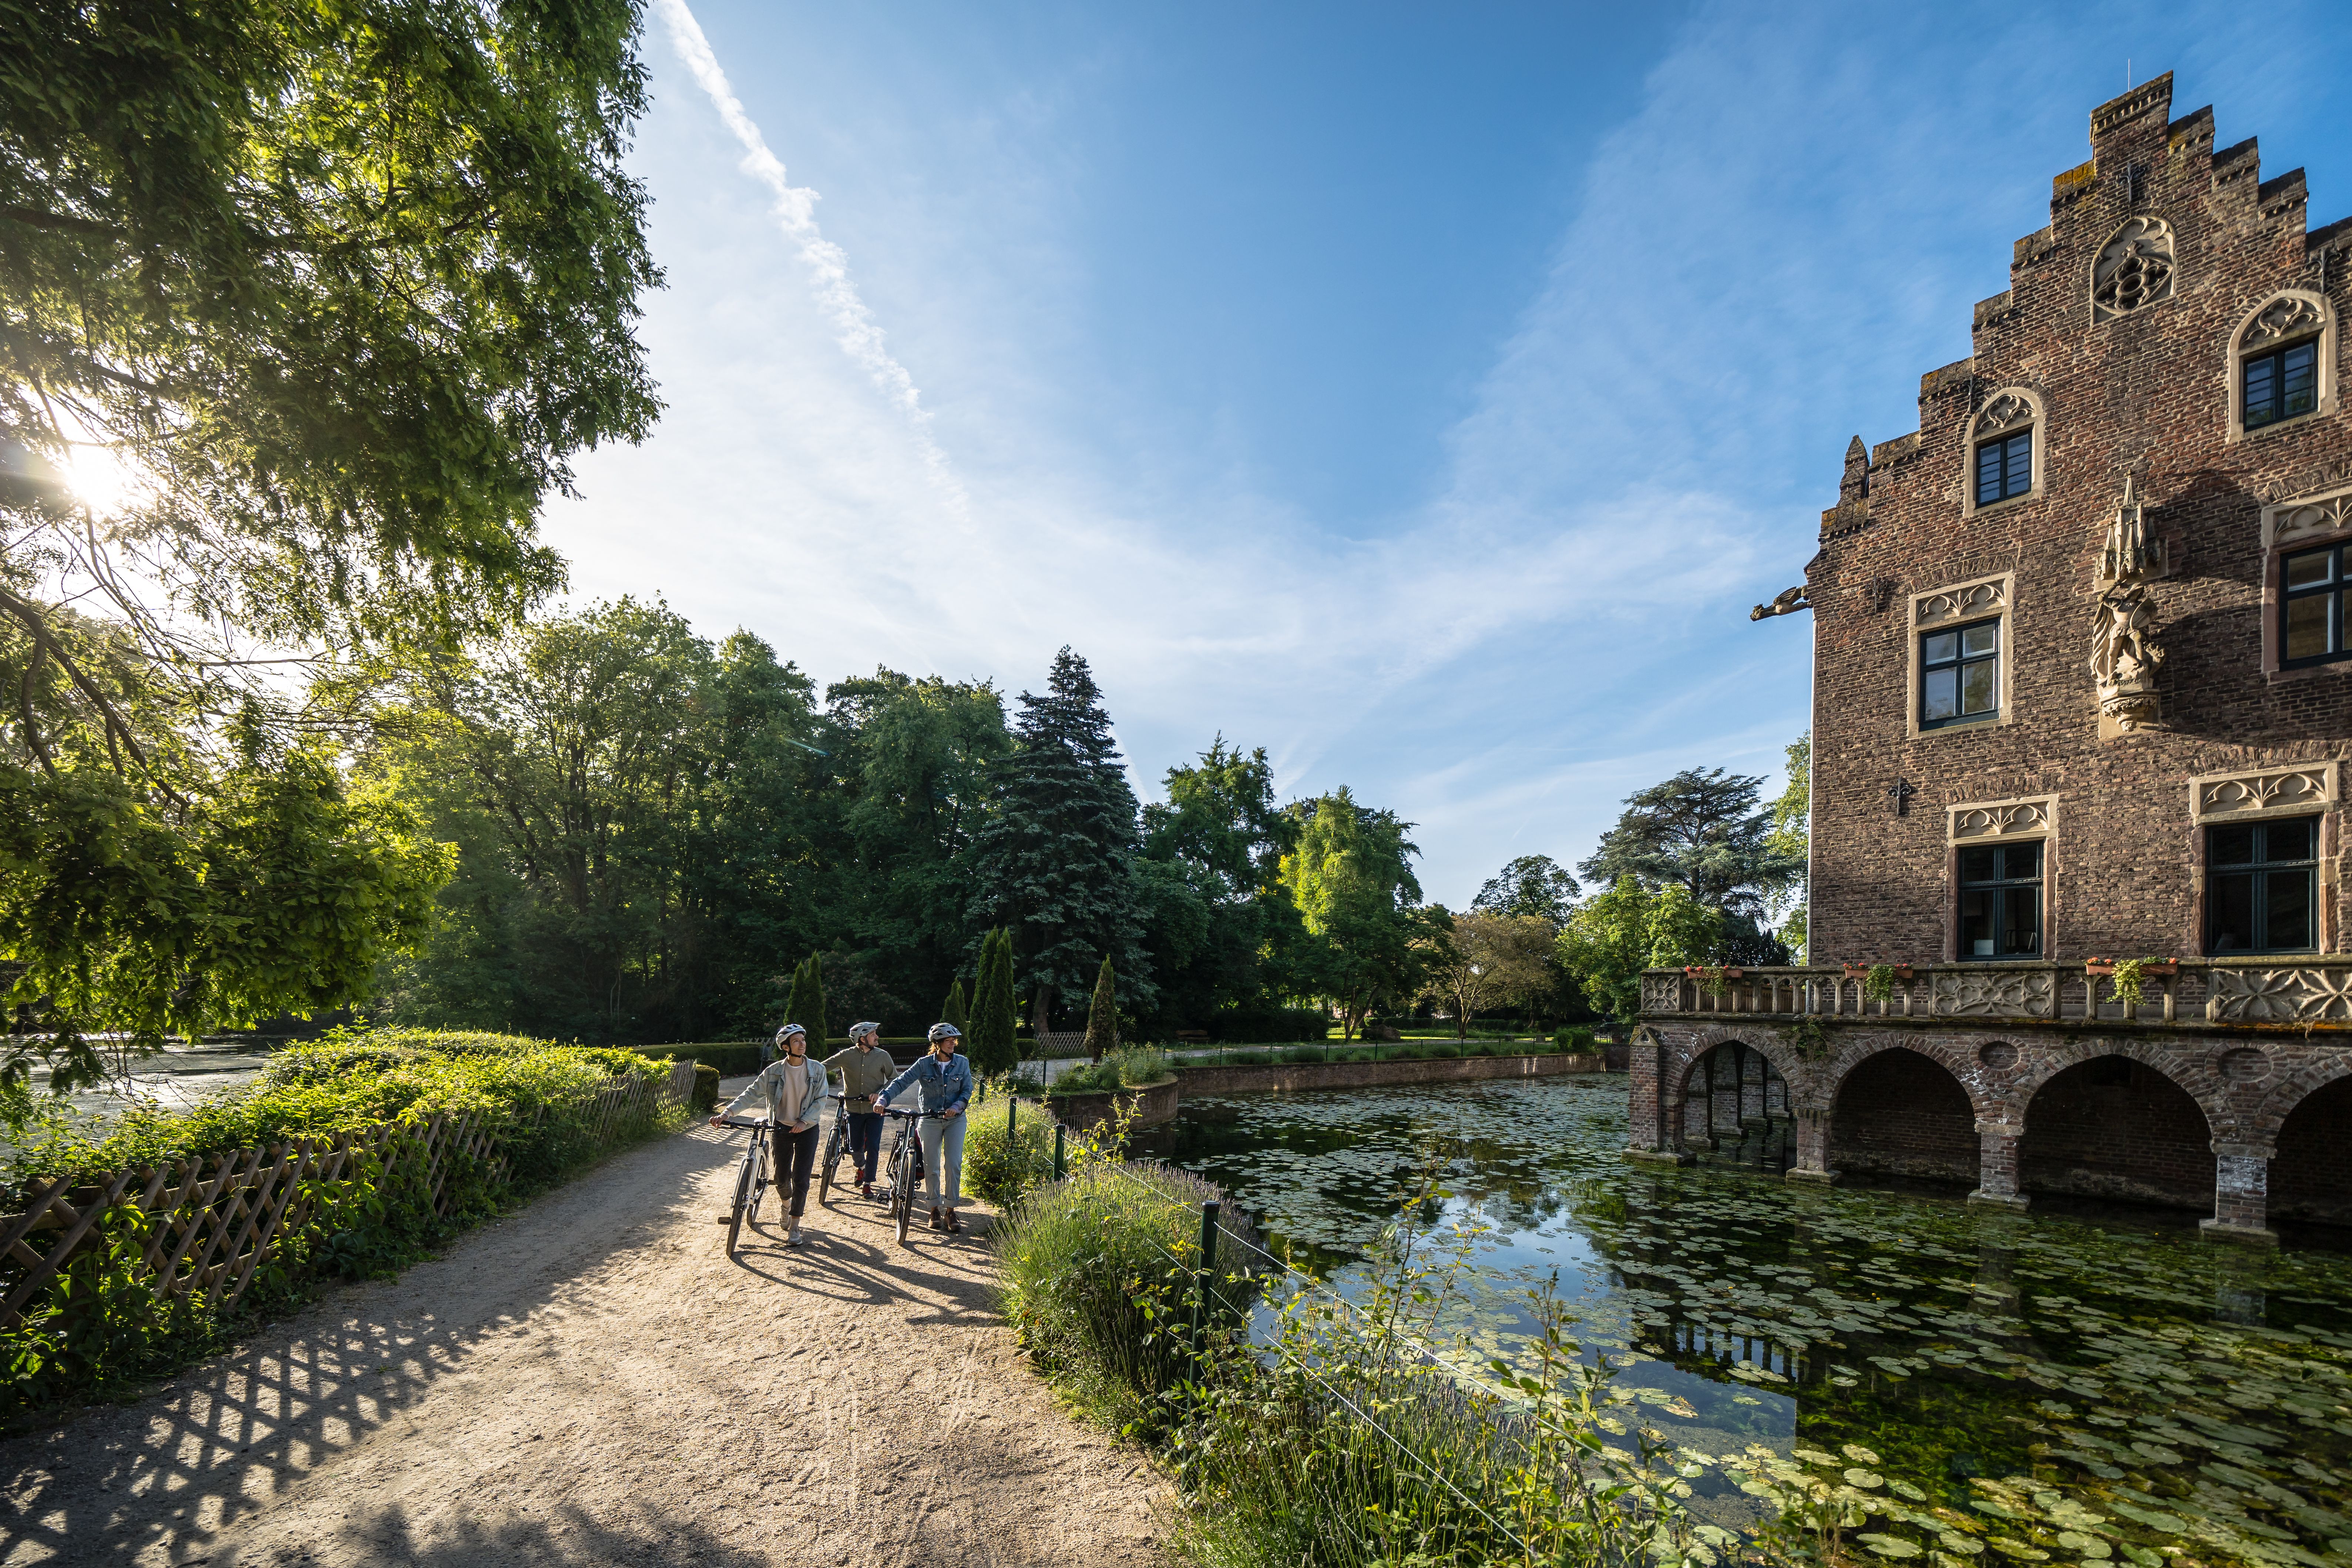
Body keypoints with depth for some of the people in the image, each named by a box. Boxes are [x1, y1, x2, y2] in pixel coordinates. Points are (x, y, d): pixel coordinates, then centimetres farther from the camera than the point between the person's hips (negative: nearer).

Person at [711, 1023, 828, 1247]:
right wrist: (726, 1113, -17)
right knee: (781, 1178, 7)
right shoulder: (773, 1071, -8)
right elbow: (752, 1093, -7)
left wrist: (804, 1120, -18)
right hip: (781, 1128, 1)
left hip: (807, 1129, -1)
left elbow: (821, 1100, -7)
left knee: (801, 1179, -7)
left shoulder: (817, 1070, -8)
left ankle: (794, 1227, 5)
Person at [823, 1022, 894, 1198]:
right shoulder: (846, 1056, -4)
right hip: (853, 1109, 1)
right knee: (855, 1148, 7)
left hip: (874, 1110, -1)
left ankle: (867, 1184, 12)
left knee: (872, 1148, -4)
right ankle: (861, 1167, 40)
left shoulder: (883, 1056, -3)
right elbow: (822, 1068, -4)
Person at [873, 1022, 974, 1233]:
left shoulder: (962, 1063, -2)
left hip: (955, 1119, 1)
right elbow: (901, 1081, -14)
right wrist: (883, 1099, -29)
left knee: (954, 1164, -4)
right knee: (931, 1167, 4)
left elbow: (967, 1090, -3)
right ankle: (935, 1210, 19)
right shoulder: (924, 1064, -7)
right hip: (929, 1121, 0)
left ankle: (951, 1212, 6)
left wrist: (956, 1107, -21)